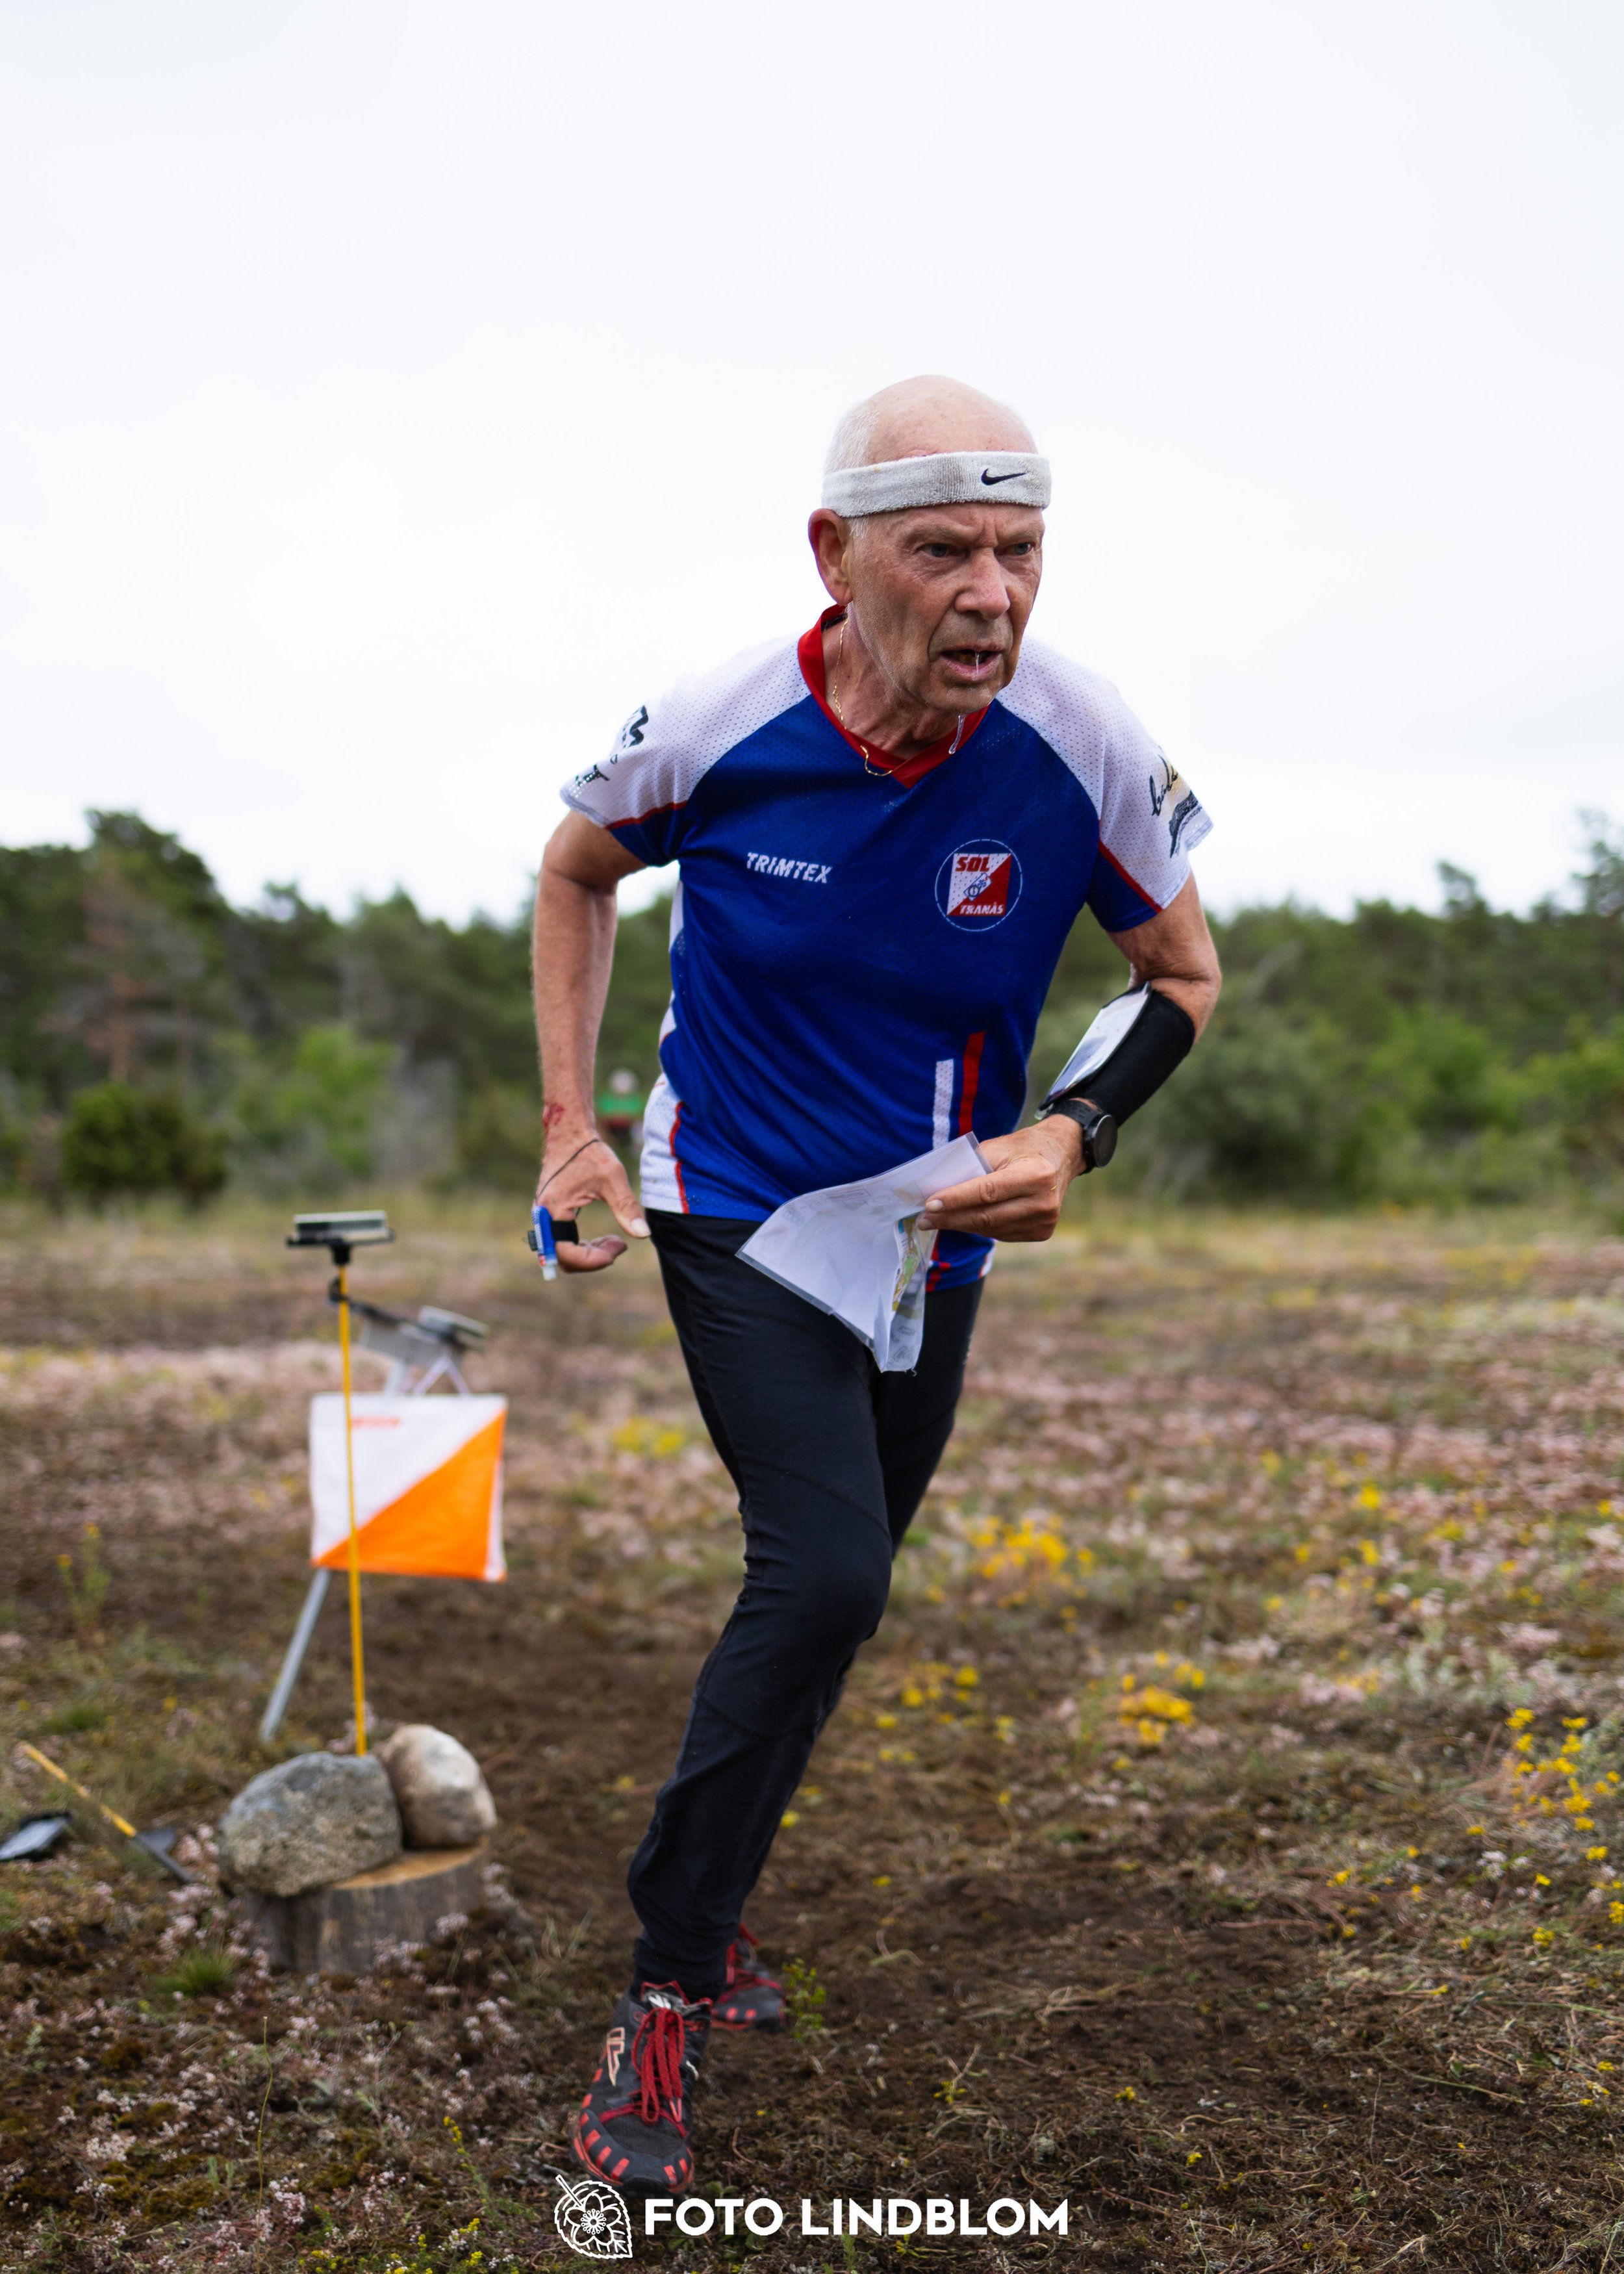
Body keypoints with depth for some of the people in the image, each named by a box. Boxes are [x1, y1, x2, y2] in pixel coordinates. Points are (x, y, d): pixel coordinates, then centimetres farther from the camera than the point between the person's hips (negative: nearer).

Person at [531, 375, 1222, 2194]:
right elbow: (575, 874, 3)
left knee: (826, 1600, 14)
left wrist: (1077, 1134, -20)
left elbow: (1185, 978, -2)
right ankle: (666, 1989, -1)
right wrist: (570, 1124, -4)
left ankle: (705, 1907, 39)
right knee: (822, 1577, -20)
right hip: (734, 1211, -3)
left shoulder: (1082, 751, -18)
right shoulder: (715, 733, -19)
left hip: (933, 1238, 3)